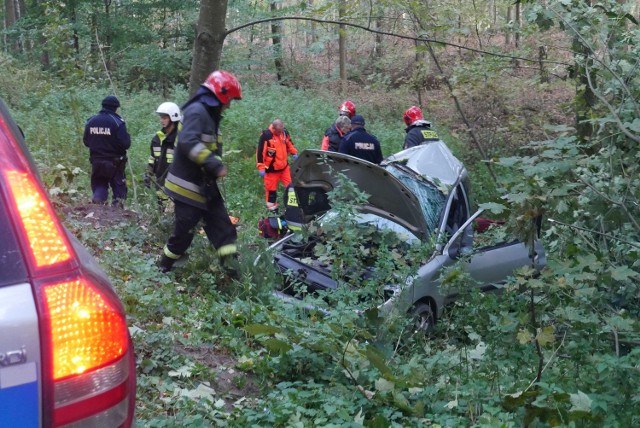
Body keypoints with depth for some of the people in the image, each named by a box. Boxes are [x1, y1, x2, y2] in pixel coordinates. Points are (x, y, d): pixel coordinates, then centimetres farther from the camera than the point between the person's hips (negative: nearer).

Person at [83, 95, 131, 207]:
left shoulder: (91, 121, 1)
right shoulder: (117, 122, -15)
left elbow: (86, 141, 8)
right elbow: (126, 143, -18)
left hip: (96, 162, 4)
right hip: (114, 163, -4)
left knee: (99, 187, 18)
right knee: (119, 189, 9)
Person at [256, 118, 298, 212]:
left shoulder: (284, 132, -4)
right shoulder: (266, 135, -22)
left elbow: (289, 143, 16)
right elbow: (260, 152, -20)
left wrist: (294, 153, 5)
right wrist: (261, 168, -21)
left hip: (284, 166, 5)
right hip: (271, 168, -5)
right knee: (271, 188, 8)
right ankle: (272, 207, 23)